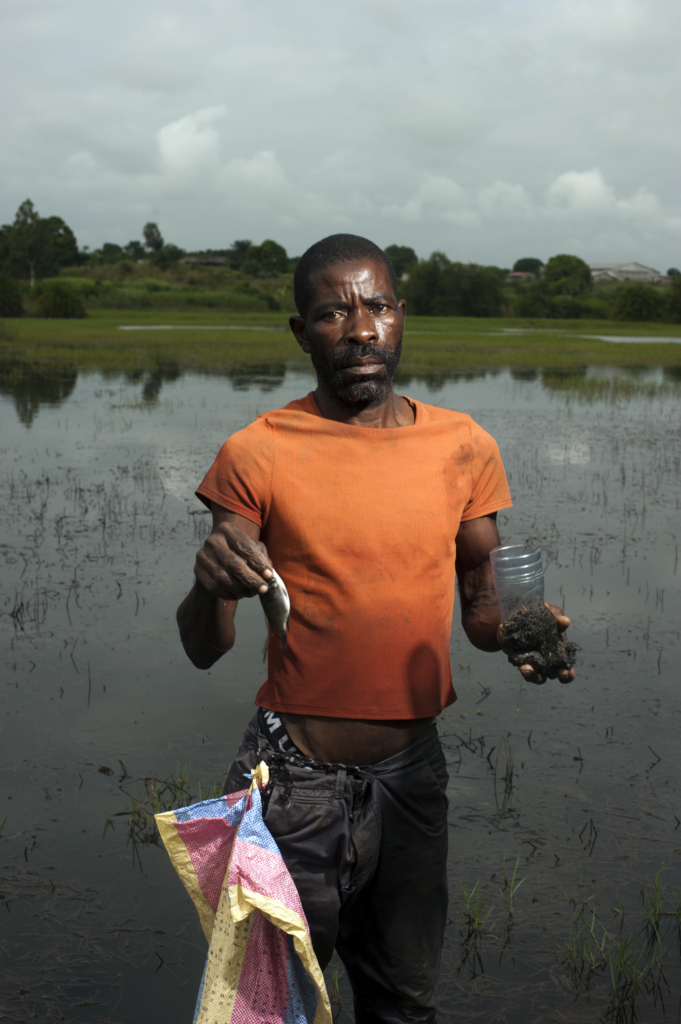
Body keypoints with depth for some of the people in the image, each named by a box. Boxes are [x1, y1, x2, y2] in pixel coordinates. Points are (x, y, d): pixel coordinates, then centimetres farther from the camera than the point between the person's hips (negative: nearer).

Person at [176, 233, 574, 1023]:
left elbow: (481, 603, 8)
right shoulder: (257, 455, -8)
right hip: (292, 780, -2)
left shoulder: (463, 448, 0)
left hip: (411, 774, 3)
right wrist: (211, 585, -31)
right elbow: (205, 650, -8)